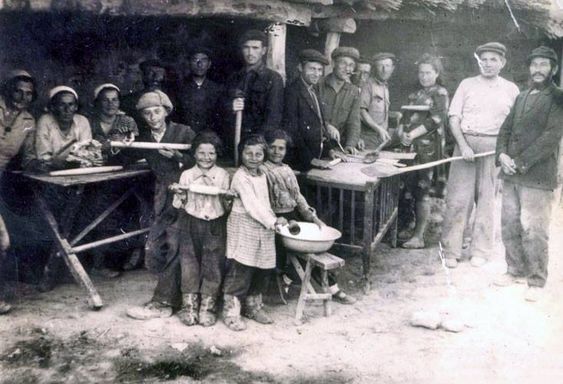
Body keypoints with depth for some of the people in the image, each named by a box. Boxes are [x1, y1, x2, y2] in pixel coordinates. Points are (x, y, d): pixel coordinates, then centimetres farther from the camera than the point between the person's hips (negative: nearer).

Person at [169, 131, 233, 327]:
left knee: (213, 266, 2)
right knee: (189, 265, 4)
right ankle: (189, 307, 17)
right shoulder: (187, 175, 4)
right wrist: (179, 193, -14)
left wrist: (226, 197, -15)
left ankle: (206, 308, 13)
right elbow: (180, 206, 5)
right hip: (191, 224, 1)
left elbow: (227, 207, 5)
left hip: (215, 225, 0)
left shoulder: (223, 175, 3)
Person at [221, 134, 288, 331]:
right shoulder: (241, 177, -15)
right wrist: (273, 221, -28)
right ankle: (231, 313, 6)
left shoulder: (262, 175, 12)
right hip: (243, 228, -8)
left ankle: (254, 307, 31)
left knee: (262, 271, 14)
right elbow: (251, 205, -24)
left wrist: (273, 219, 10)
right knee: (240, 272, -5)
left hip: (262, 228, 8)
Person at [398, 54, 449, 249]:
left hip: (427, 149, -6)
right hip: (409, 148, 6)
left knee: (422, 191, -5)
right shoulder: (414, 95, 20)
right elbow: (404, 118, 19)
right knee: (406, 189, 6)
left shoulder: (440, 93, -1)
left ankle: (419, 236, 1)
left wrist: (413, 134, -15)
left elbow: (436, 119, -13)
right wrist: (401, 132, -1)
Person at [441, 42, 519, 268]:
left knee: (486, 200, 5)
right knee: (457, 198, -3)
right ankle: (451, 251, 5)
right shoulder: (467, 85, 7)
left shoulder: (511, 90, 8)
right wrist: (463, 146, -11)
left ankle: (480, 251, 15)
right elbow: (454, 118, 2)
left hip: (493, 147, 1)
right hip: (465, 143, 0)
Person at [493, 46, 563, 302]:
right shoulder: (522, 97, 17)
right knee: (509, 225, 11)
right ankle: (516, 270, 26)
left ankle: (537, 281, 9)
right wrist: (502, 154, -4)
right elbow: (506, 129, 16)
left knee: (533, 230, -4)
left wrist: (521, 163, -17)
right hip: (511, 174, 6)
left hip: (537, 176, -6)